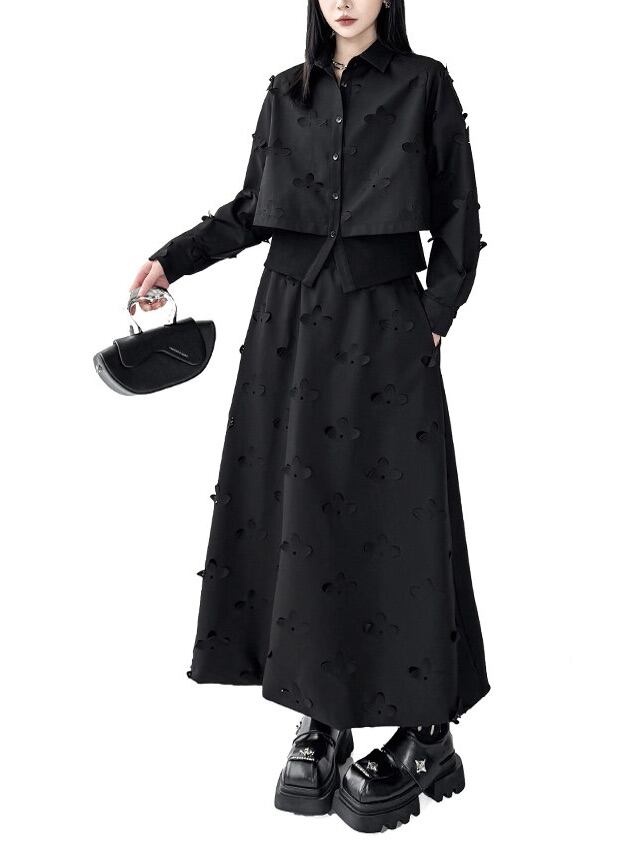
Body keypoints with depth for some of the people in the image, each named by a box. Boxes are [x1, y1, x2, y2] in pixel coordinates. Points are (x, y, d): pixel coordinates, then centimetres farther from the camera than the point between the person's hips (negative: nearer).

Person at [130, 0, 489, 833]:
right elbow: (252, 207, 17)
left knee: (389, 513, -3)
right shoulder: (287, 93, 13)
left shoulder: (424, 85, 4)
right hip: (292, 321, 4)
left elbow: (458, 214, 3)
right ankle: (322, 716, 13)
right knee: (295, 511, 1)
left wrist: (436, 319, -4)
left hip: (383, 326, -3)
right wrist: (173, 258, 6)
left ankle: (425, 733, 9)